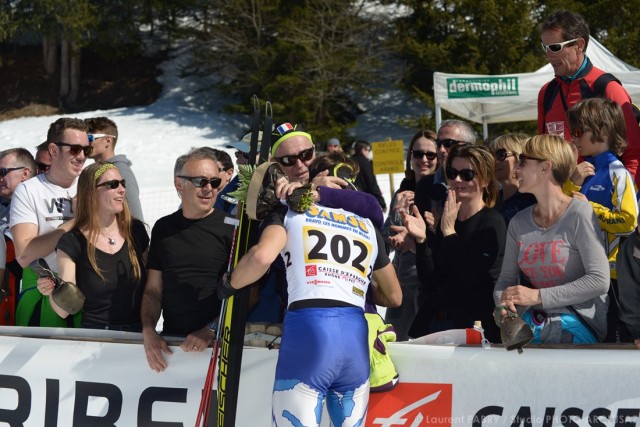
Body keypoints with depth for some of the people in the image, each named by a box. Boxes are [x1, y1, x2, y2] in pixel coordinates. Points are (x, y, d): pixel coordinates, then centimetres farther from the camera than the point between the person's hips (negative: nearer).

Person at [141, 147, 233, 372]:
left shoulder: (231, 227, 1)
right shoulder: (163, 228, 14)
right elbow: (153, 290, 16)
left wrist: (213, 329, -12)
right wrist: (148, 330, 0)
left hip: (219, 340, -3)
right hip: (171, 341, 3)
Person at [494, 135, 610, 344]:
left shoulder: (579, 213, -7)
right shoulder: (519, 222, 11)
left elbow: (599, 280, -14)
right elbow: (506, 279, 14)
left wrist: (538, 296, -16)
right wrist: (504, 302, -11)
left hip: (579, 324, -5)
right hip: (531, 322, 5)